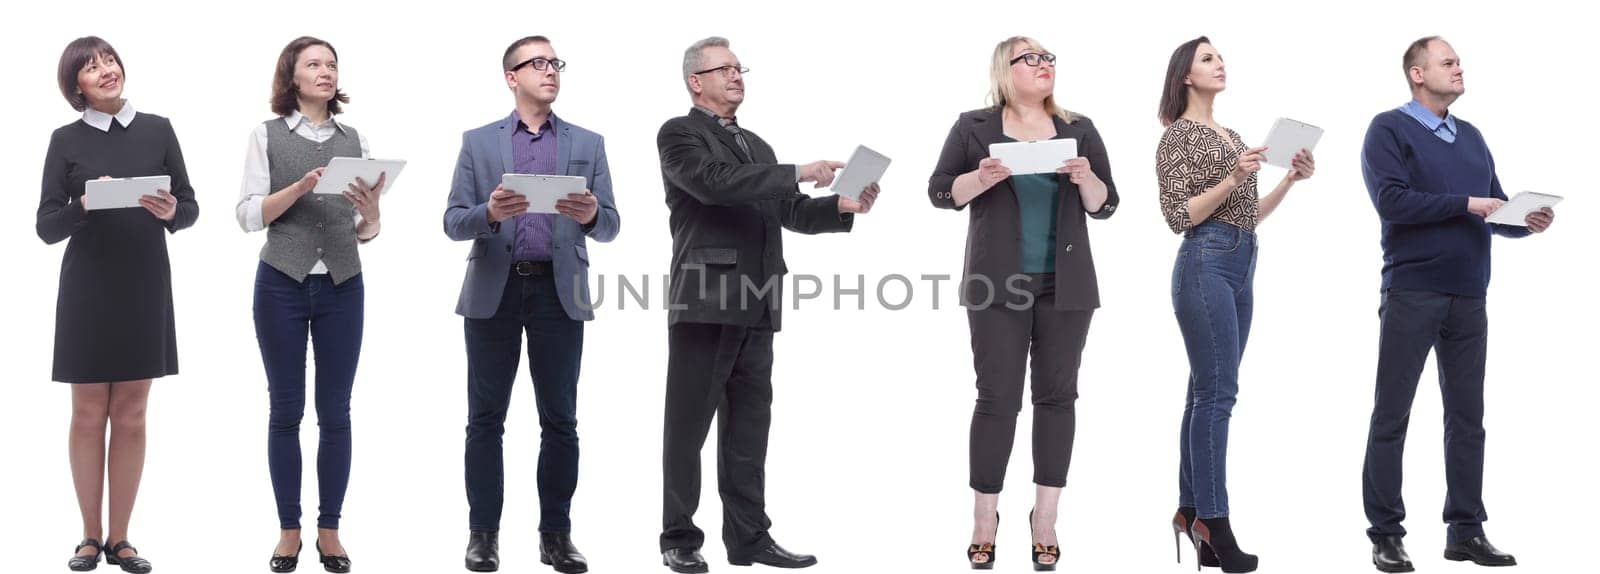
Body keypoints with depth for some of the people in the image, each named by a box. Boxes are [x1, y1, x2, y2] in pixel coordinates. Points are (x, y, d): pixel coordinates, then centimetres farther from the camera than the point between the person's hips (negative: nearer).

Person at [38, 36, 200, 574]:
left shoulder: (158, 130, 3)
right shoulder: (66, 140, 0)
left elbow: (190, 207, 4)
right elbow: (46, 227, -3)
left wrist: (171, 212, -18)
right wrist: (85, 204, -22)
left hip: (145, 287, 1)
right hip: (87, 288, -1)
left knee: (131, 415, 5)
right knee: (89, 413, 4)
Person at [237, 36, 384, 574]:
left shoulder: (354, 139, 9)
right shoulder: (266, 135, 2)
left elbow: (365, 233, 8)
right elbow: (248, 215, -5)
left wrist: (370, 210, -14)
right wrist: (301, 187, -19)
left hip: (342, 286, 2)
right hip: (282, 285, -2)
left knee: (335, 412, 3)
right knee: (286, 411, 3)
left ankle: (330, 529, 11)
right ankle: (289, 530, 11)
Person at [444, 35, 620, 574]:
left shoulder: (588, 144, 9)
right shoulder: (478, 142, 7)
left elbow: (609, 227, 5)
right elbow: (453, 222, 2)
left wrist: (591, 215, -18)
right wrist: (490, 213, -18)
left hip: (559, 293, 1)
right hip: (494, 292, -1)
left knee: (559, 421, 3)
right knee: (486, 419, 3)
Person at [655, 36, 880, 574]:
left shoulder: (756, 145, 22)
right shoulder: (678, 134, -2)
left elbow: (790, 212, 17)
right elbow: (716, 183, -19)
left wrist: (842, 206, -1)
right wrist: (798, 173, -21)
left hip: (755, 308, 7)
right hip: (704, 302, -7)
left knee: (748, 428, 9)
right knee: (688, 427, 1)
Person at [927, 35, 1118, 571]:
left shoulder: (1080, 130, 9)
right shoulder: (974, 127, 3)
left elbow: (1105, 206, 9)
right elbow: (940, 191, 0)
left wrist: (1086, 178, -12)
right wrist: (982, 178, -18)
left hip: (1065, 285, 3)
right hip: (998, 284, -2)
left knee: (1057, 394, 3)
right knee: (997, 398, -3)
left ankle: (1045, 518, 10)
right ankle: (984, 520, 5)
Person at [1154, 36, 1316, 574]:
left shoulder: (1230, 134, 20)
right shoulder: (1178, 135, -3)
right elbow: (1179, 216, -11)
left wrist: (1290, 179, 9)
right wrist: (1233, 178, -20)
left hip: (1242, 265, 8)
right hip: (1206, 263, -8)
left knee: (1207, 393, 7)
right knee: (1218, 393, -13)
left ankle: (1191, 511, 10)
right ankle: (1214, 524, -14)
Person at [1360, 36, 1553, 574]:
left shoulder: (1471, 137, 17)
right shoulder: (1389, 129, -3)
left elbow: (1495, 209, 15)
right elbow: (1392, 201, -16)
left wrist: (1527, 221, -6)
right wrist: (1467, 204, -15)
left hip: (1468, 297, 6)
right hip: (1412, 293, -6)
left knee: (1467, 418, 8)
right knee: (1392, 417, -1)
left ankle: (1466, 531, 15)